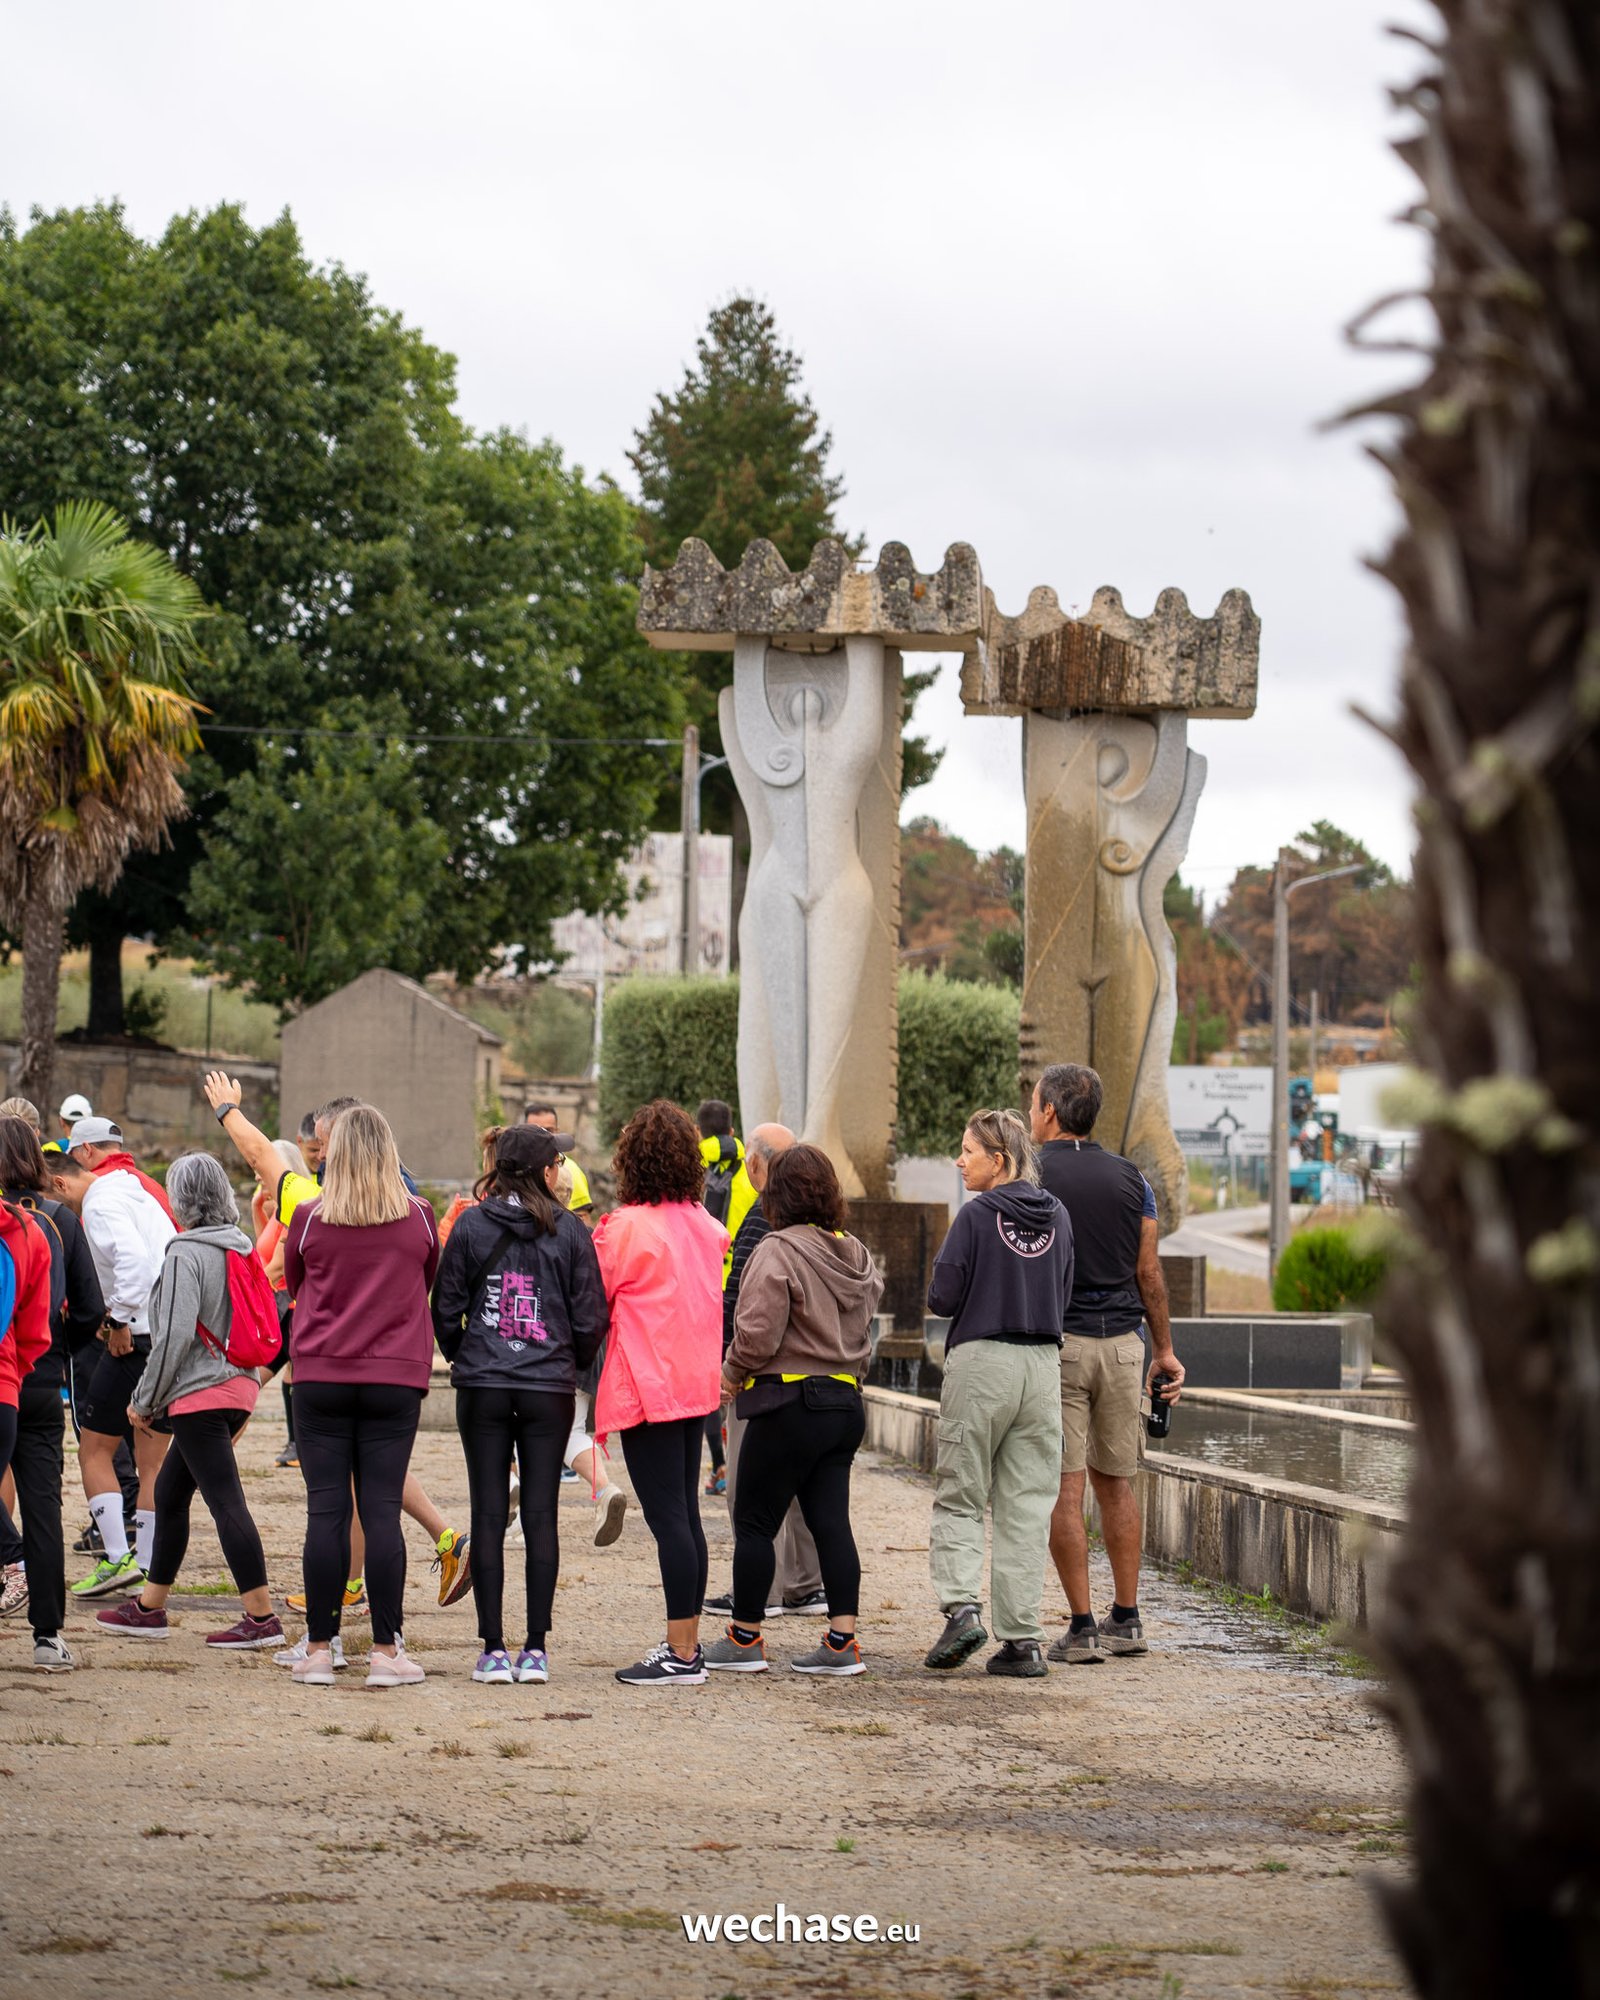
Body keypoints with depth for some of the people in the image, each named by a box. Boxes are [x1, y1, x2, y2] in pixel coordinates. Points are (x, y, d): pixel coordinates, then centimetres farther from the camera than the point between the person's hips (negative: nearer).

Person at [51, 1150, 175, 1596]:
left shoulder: (100, 1203, -9)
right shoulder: (138, 1195, 20)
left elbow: (132, 1257, -25)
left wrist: (120, 1320, -17)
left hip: (138, 1338, -9)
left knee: (94, 1447, 2)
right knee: (152, 1459, 11)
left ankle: (118, 1557, -5)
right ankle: (147, 1567, 12)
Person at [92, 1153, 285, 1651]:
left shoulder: (186, 1253, -13)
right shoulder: (243, 1248, 11)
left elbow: (175, 1335, -17)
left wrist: (145, 1400, -7)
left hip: (199, 1393, -9)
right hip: (240, 1386, 9)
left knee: (225, 1500, -9)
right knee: (170, 1493, 18)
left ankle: (261, 1617, -13)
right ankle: (149, 1606, 25)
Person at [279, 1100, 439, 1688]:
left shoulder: (310, 1219, -3)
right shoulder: (418, 1218, -1)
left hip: (320, 1375, 0)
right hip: (395, 1378, 0)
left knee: (326, 1510, 2)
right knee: (383, 1510, 1)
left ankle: (319, 1649, 4)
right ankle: (386, 1651, 0)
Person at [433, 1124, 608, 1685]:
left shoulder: (471, 1225, -1)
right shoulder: (568, 1231, -1)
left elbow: (446, 1309, 2)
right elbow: (591, 1318, 0)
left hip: (482, 1387, 0)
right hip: (549, 1389, 0)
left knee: (489, 1516, 3)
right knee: (541, 1515, 4)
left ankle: (493, 1650, 1)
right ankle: (535, 1649, 2)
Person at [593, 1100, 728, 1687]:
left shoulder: (626, 1227, -14)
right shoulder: (703, 1226, 7)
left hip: (647, 1387, -8)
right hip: (695, 1381, 8)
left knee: (667, 1516, -7)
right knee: (684, 1513, 14)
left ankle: (681, 1656, -8)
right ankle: (686, 1642, 21)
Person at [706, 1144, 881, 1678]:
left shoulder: (778, 1252, -14)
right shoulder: (856, 1255, 11)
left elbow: (758, 1333, -17)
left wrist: (732, 1373, -1)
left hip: (790, 1402, -8)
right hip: (846, 1400, 8)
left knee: (755, 1522, 3)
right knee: (830, 1520, 7)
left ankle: (745, 1639, 8)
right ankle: (842, 1641, 3)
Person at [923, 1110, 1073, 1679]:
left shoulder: (977, 1214, -9)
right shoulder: (1058, 1217, 7)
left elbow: (943, 1298, -8)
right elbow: (1063, 1295, 13)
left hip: (981, 1360, -4)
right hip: (1043, 1365, 4)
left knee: (958, 1498, 6)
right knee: (1027, 1507, 6)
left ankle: (961, 1606, -13)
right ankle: (1021, 1640, 3)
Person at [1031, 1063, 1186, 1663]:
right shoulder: (1129, 1176, 7)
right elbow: (1149, 1273, 9)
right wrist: (1164, 1349, 17)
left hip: (1055, 1342, -4)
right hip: (1121, 1341, 4)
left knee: (1064, 1487, -4)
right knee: (1116, 1479, 16)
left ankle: (1082, 1628, -6)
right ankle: (1126, 1618, 18)